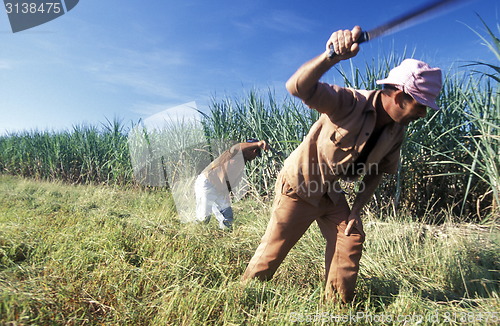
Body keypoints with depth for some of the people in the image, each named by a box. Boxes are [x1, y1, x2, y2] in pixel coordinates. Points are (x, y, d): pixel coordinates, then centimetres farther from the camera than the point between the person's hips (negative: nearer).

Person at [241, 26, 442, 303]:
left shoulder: (396, 131, -4)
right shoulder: (349, 103, -26)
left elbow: (377, 172, 6)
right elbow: (297, 87, -41)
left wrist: (356, 209, -3)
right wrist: (331, 57, -59)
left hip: (331, 193, 7)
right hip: (299, 186, -7)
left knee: (351, 239, 6)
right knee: (273, 249, 2)